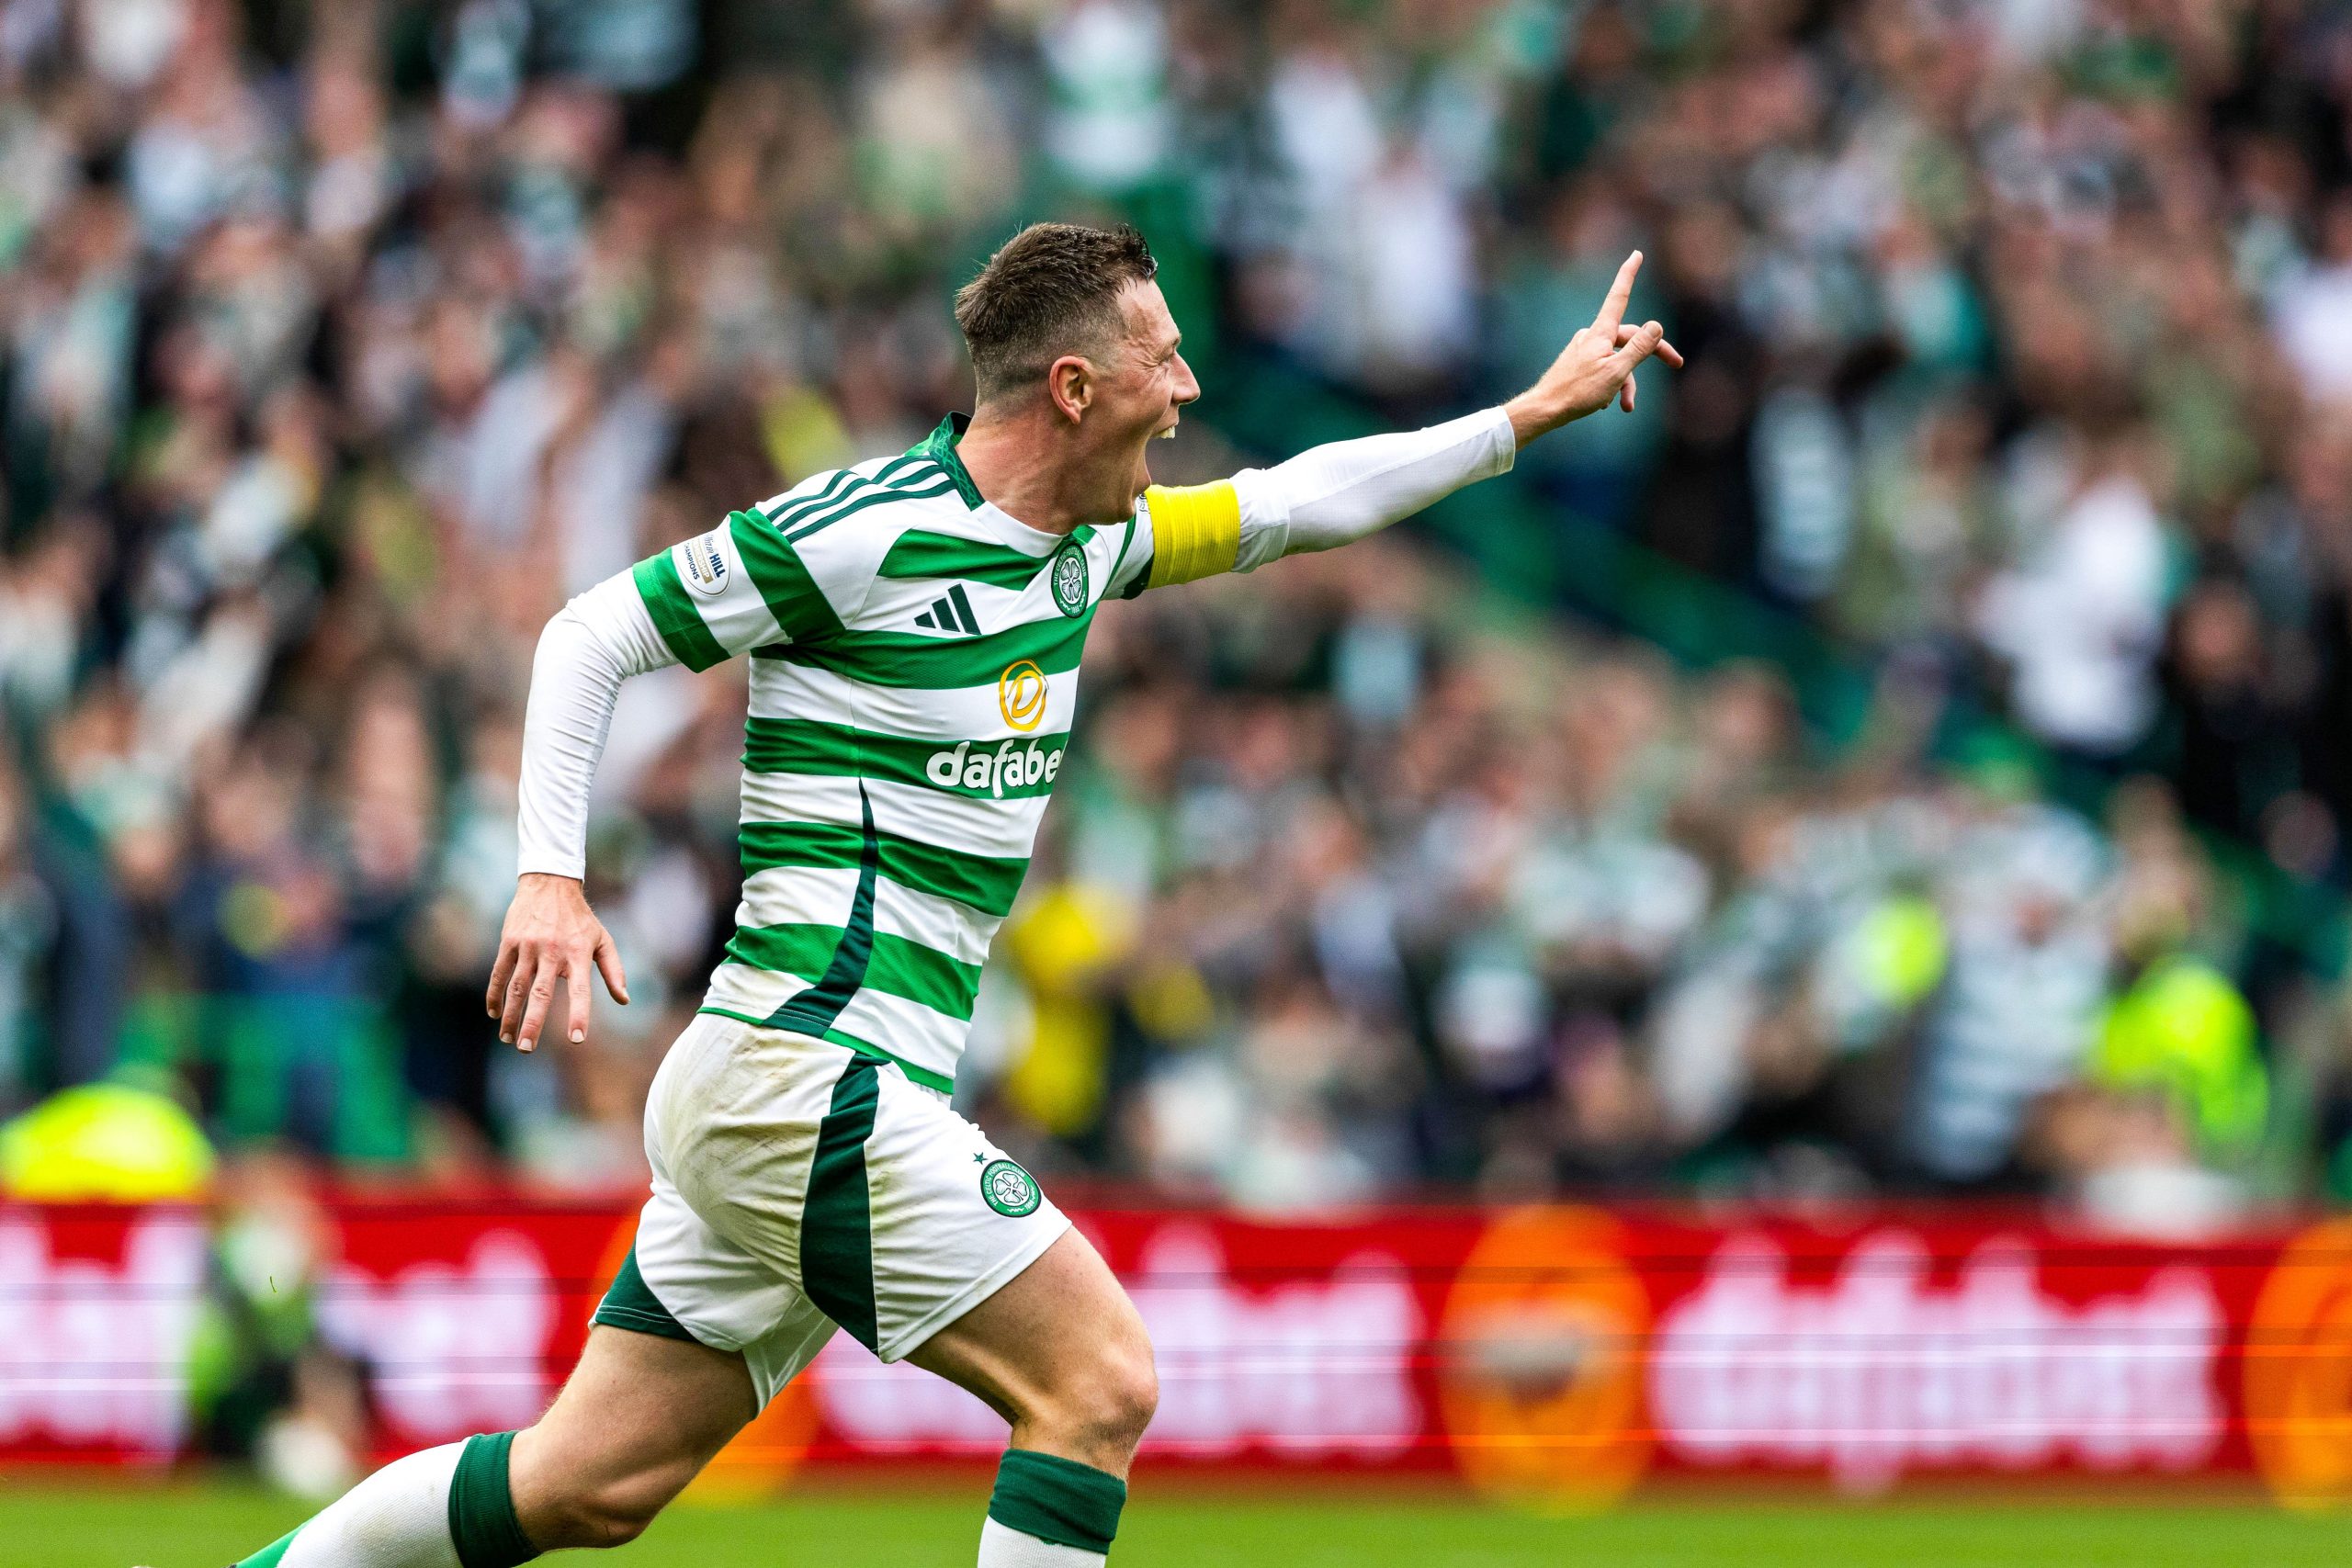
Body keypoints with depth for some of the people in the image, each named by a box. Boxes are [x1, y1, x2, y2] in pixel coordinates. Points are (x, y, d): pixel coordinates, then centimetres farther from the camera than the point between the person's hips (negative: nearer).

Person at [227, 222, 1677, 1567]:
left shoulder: (1079, 545, 13)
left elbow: (1300, 504, 27)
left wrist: (1541, 409, 26)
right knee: (1101, 1381, -13)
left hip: (778, 1098, 9)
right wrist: (551, 877, -15)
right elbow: (592, 636, -5)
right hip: (815, 1082, -9)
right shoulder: (863, 531, -12)